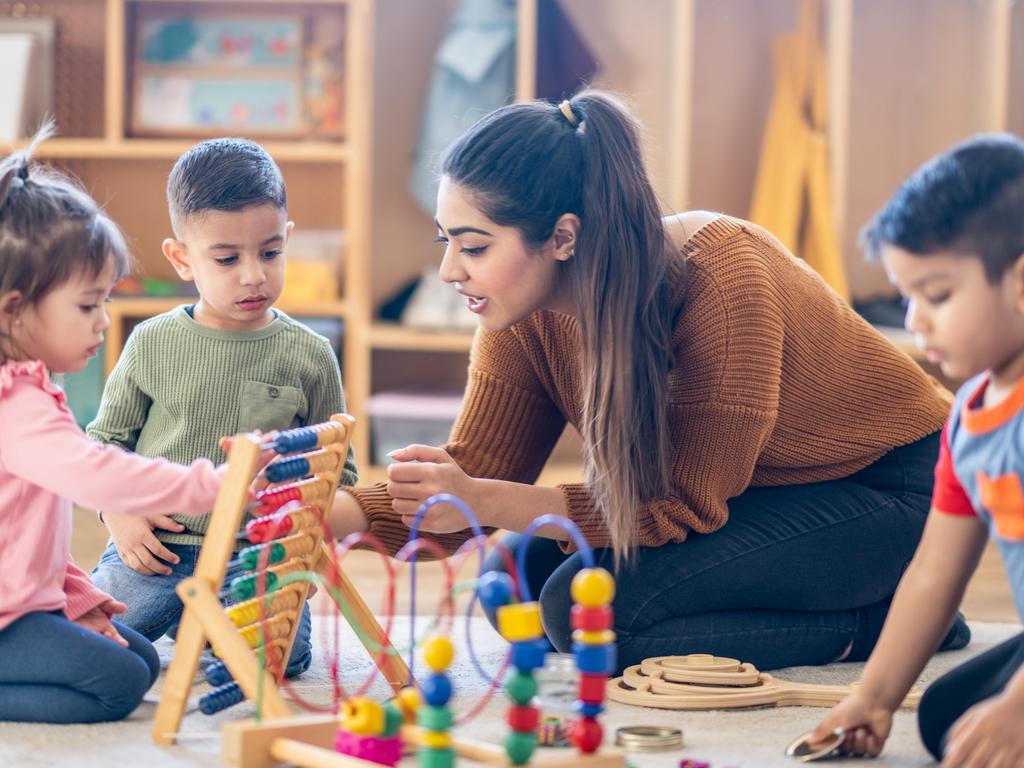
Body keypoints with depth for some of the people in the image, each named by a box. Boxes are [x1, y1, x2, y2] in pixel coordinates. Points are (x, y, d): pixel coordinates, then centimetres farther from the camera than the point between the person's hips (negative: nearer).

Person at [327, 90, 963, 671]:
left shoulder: (718, 273, -31)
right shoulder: (524, 319, -10)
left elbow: (686, 505, -28)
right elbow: (471, 481, -6)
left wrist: (481, 501, -34)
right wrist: (329, 514, -24)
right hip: (753, 497, 9)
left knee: (584, 604, -24)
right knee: (519, 577, -9)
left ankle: (876, 624, -8)